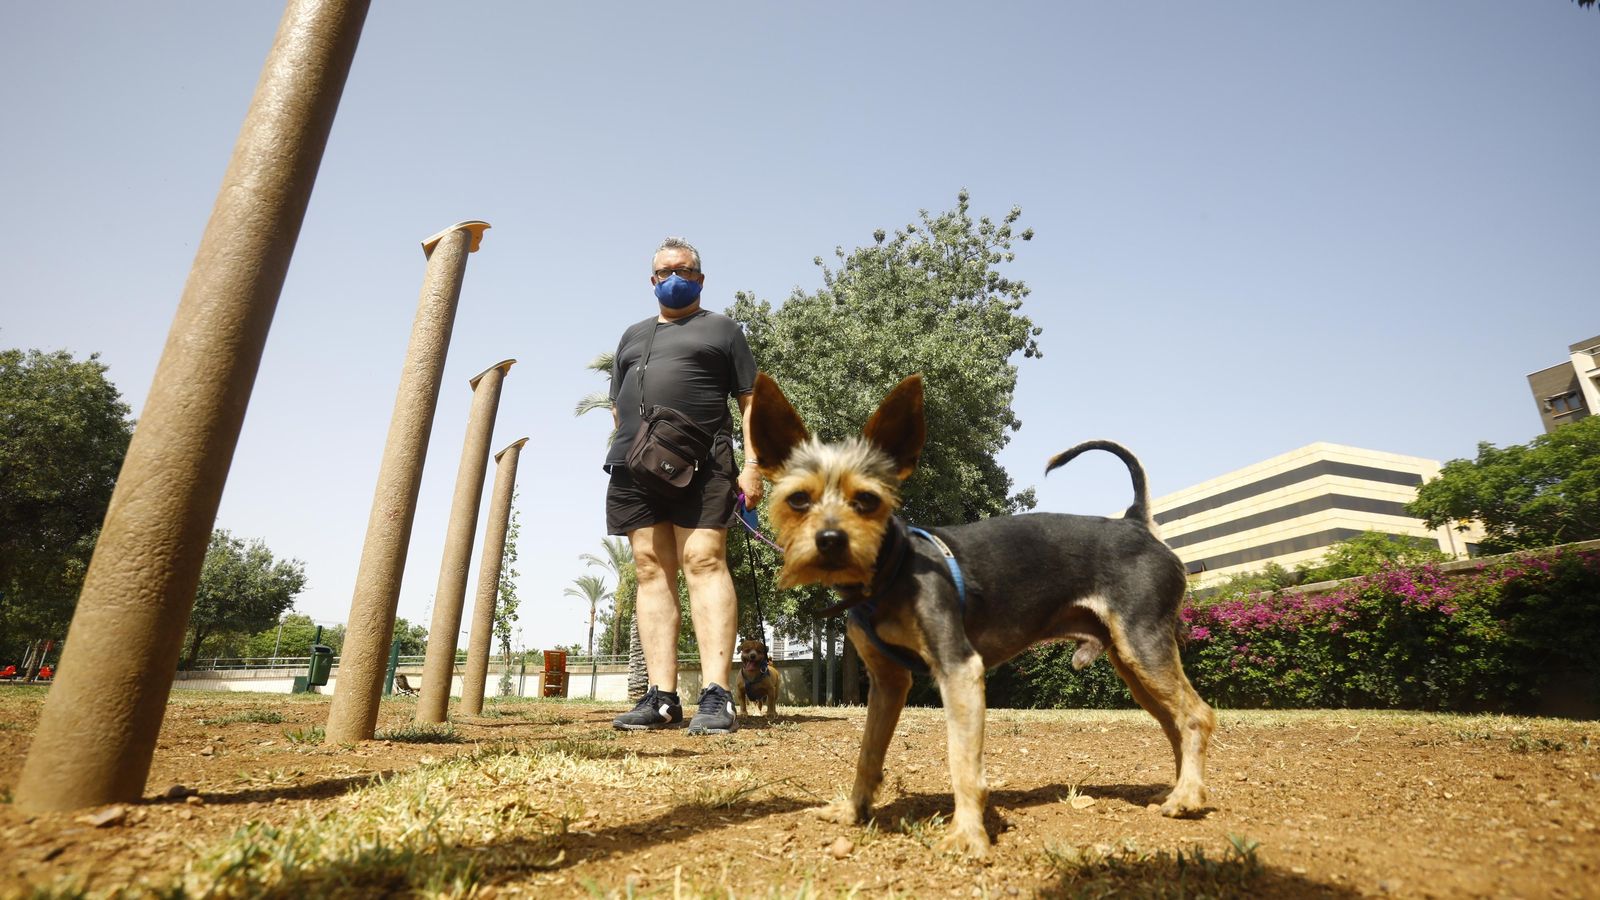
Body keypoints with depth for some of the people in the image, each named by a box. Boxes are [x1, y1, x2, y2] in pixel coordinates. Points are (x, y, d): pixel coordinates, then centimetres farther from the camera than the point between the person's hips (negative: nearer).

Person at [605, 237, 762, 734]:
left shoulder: (721, 328, 15)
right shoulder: (633, 335, 28)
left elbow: (751, 400, 7)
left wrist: (752, 465, -5)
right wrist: (625, 451, 8)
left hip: (700, 464, -4)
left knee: (704, 562, -14)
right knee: (651, 571, -1)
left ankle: (715, 695, -15)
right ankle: (661, 697, 0)